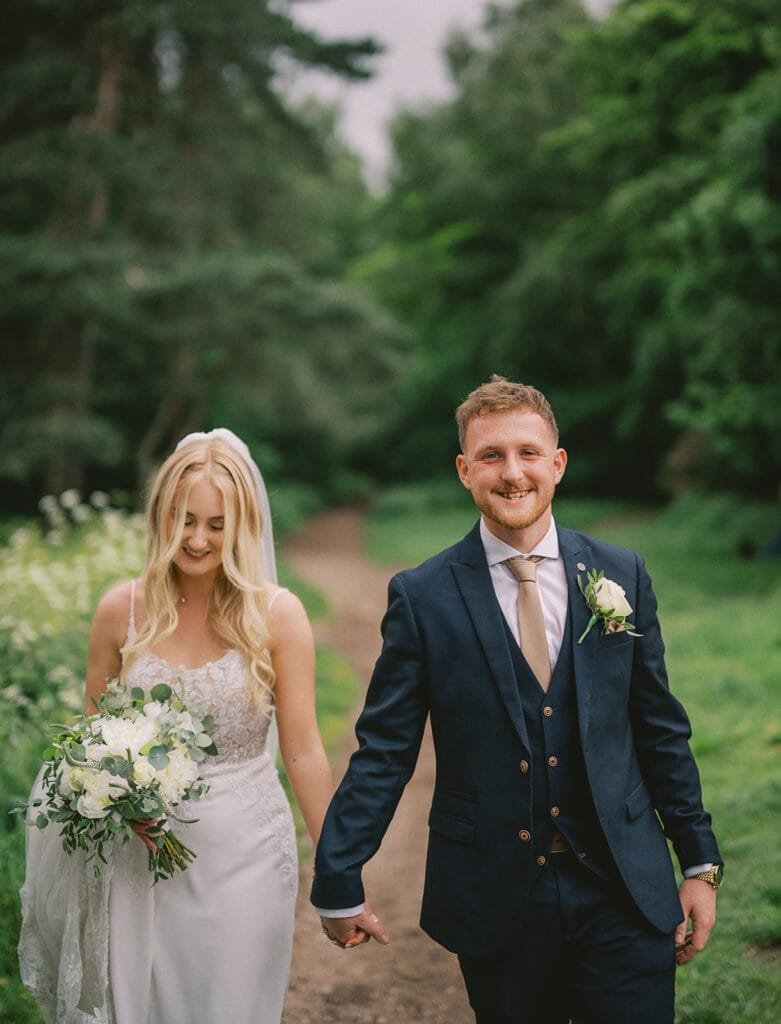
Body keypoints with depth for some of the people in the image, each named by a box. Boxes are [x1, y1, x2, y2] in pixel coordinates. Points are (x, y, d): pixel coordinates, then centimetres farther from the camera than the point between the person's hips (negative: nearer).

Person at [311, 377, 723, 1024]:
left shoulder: (622, 576, 3)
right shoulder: (422, 597, -4)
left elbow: (660, 731, 7)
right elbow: (383, 752, -3)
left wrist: (701, 862, 8)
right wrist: (338, 883, -4)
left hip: (624, 896, 1)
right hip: (495, 900, -1)